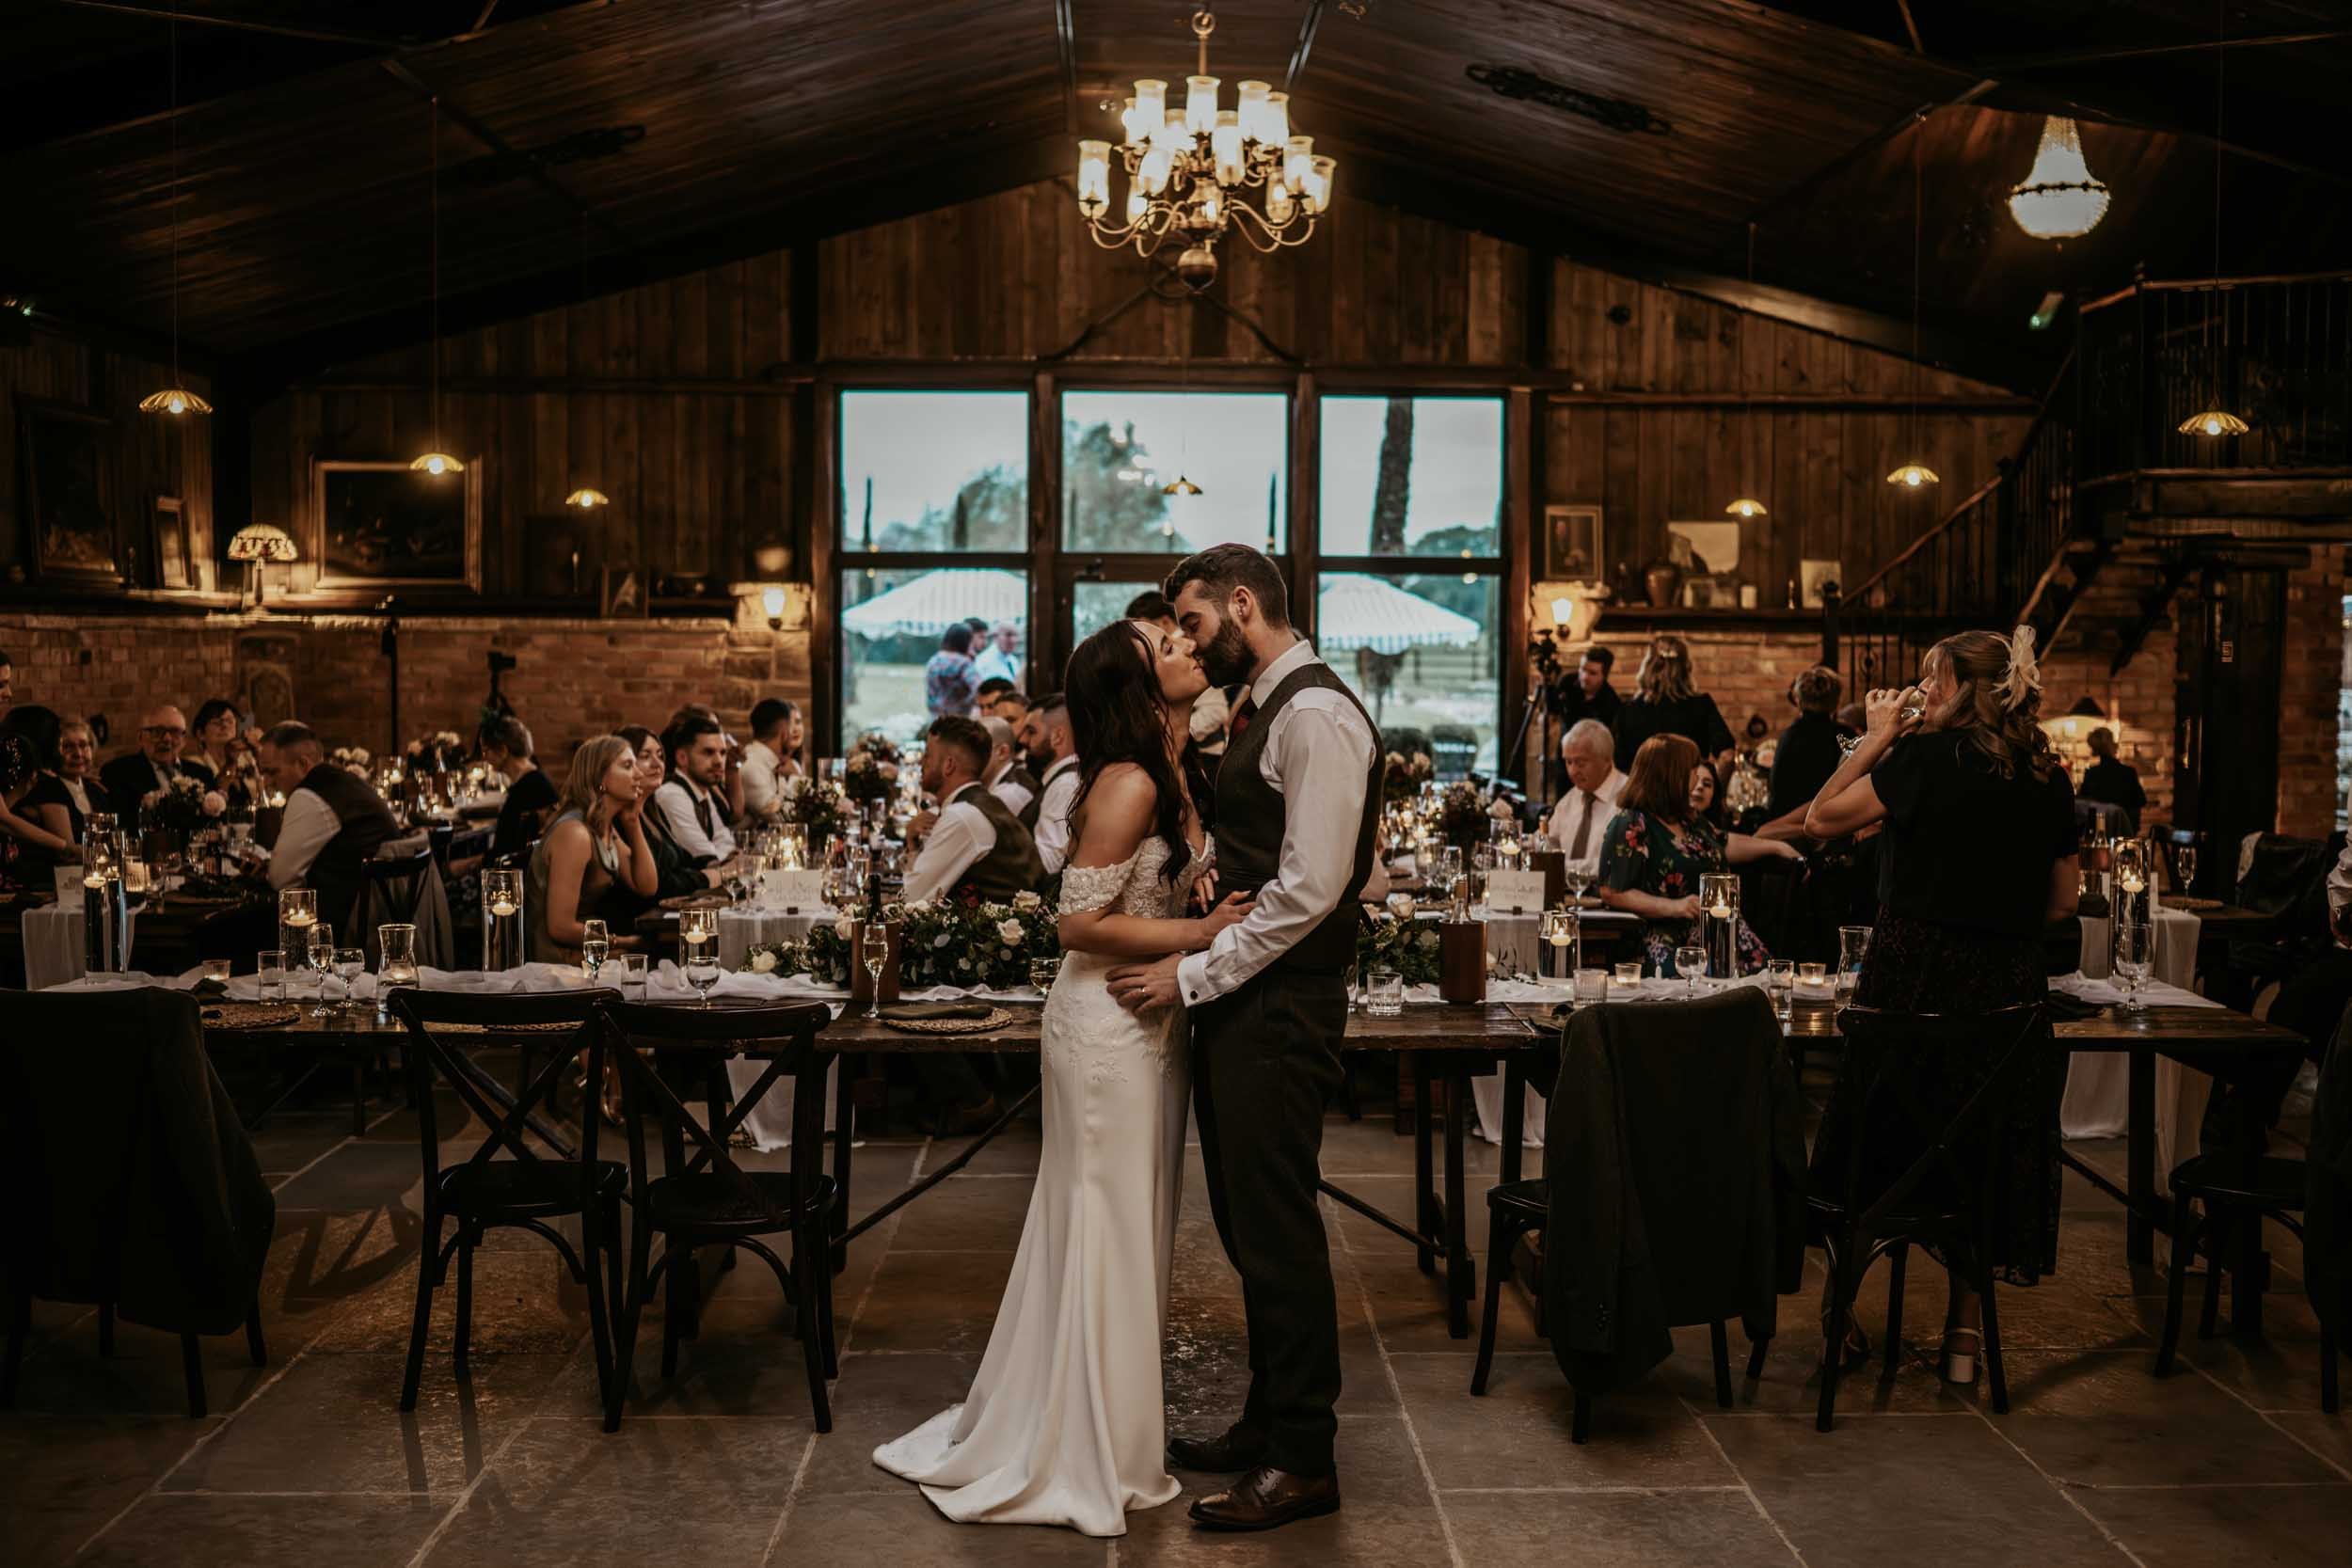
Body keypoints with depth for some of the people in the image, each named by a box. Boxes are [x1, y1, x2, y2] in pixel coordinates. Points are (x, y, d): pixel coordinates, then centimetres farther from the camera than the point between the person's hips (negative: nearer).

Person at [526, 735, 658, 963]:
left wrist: (633, 822, -1)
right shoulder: (575, 833, -21)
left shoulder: (606, 829, 7)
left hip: (583, 955, 8)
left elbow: (647, 887, 5)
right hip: (559, 961, -8)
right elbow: (561, 927, -23)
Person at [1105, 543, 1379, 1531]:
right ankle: (1268, 1420, 30)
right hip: (1241, 1001, 10)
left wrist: (1194, 975, -18)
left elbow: (1310, 888, -22)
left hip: (1281, 1007, -10)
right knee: (1249, 1220, 17)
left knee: (1277, 1228, -2)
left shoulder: (1316, 715, -16)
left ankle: (1303, 1461, 11)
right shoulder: (1264, 712, 16)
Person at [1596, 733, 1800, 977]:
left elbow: (1722, 845, 38)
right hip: (1672, 945, -8)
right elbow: (1611, 893, -13)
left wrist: (1776, 846, 40)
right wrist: (1672, 907, -18)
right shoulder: (1630, 825, -9)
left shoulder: (1688, 817, 19)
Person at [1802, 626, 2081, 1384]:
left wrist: (1875, 740, -1)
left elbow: (1821, 819, -9)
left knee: (1871, 1148, 8)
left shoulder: (1930, 756, -12)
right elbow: (2062, 901, 10)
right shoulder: (2049, 780, 4)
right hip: (2008, 986, 4)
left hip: (1914, 973, -4)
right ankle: (1963, 1333, 19)